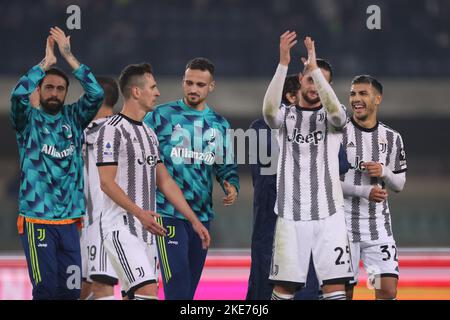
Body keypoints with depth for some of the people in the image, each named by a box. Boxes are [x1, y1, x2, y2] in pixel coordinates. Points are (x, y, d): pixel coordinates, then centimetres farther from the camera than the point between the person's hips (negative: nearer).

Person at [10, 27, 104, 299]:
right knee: (46, 289, -8)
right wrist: (47, 62, -12)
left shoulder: (74, 118, 11)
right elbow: (19, 94, -18)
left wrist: (69, 57, -7)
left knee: (72, 289, 1)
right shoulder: (29, 119, 2)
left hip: (70, 221, 3)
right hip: (37, 221, -3)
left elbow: (97, 94, -4)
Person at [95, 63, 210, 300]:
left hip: (146, 229, 9)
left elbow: (164, 181, 19)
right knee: (147, 292, -21)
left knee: (135, 295, 6)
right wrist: (140, 213, -27)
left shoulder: (149, 133, 17)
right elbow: (106, 183, -16)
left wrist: (194, 220, 15)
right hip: (121, 228, -9)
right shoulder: (113, 129, -10)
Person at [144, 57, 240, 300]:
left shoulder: (220, 125, 13)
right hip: (168, 213, -5)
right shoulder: (161, 116, 0)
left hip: (202, 214, 5)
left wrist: (231, 185, -2)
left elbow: (226, 166, 20)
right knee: (178, 283, -16)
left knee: (191, 285, 9)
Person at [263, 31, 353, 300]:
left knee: (335, 286, -7)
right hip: (291, 214, 1)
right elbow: (269, 109, -17)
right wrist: (283, 63, -28)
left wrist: (315, 67, -29)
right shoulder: (286, 115, 7)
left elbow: (335, 109, -20)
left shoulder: (332, 117, 6)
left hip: (328, 212, -1)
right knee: (284, 287, 2)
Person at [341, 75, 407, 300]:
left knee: (388, 289, -6)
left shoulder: (392, 138, 9)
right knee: (345, 290, -1)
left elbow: (399, 185, 12)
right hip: (344, 224, -3)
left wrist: (384, 172, -9)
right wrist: (365, 191, -16)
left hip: (379, 225, 3)